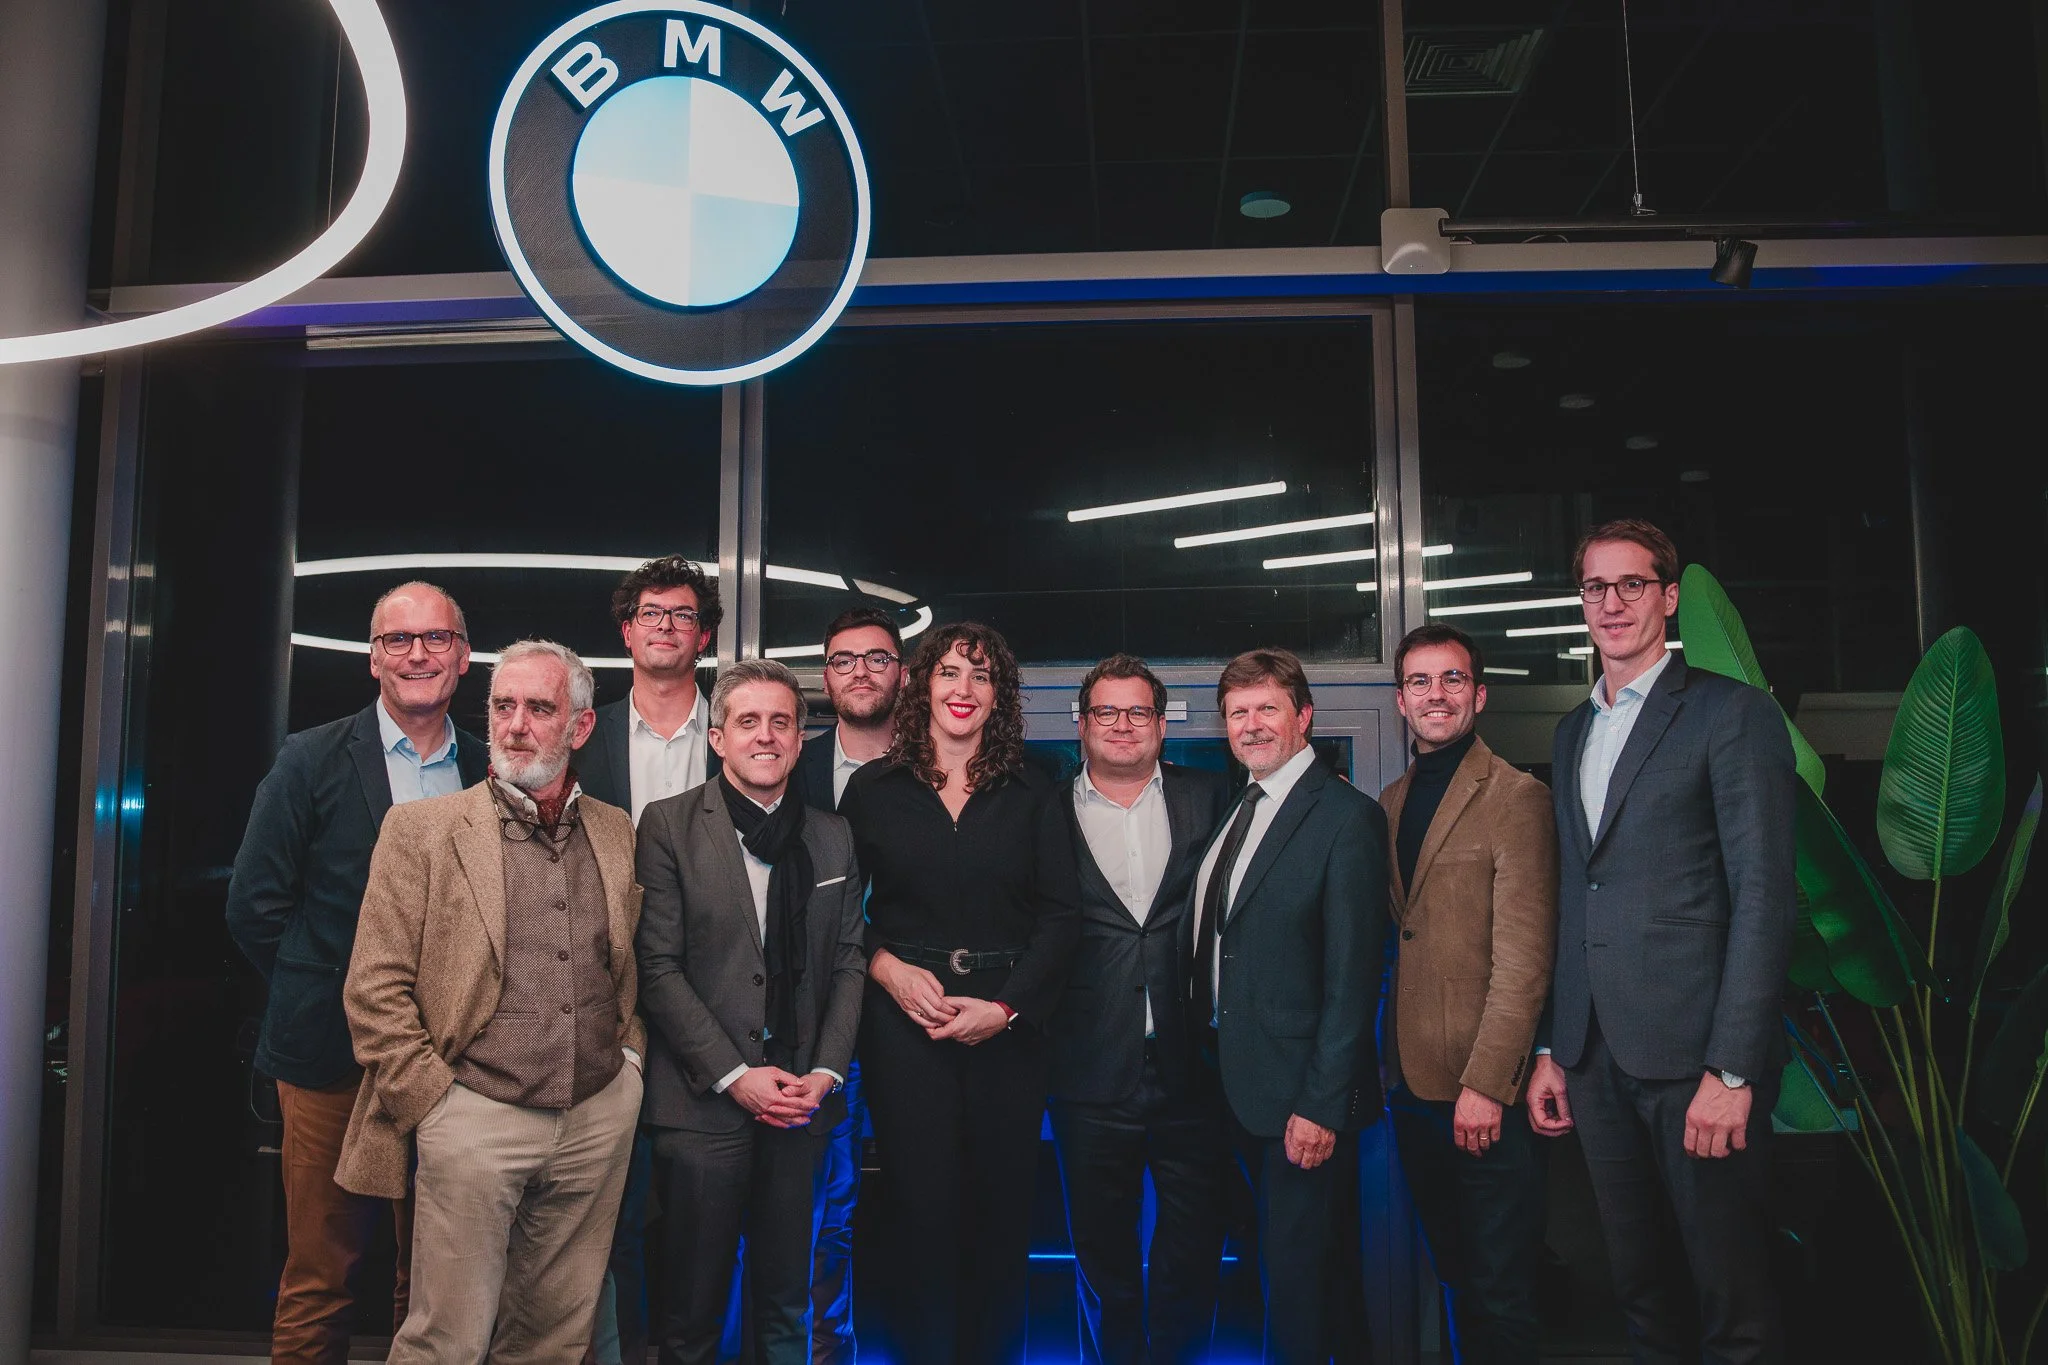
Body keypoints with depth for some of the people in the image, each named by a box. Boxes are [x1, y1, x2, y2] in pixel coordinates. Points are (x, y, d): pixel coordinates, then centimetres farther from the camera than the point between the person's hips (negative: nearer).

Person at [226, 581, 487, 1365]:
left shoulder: (488, 771, 6)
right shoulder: (313, 761, -2)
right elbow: (254, 905, -2)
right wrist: (321, 999, -3)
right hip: (335, 1055, -3)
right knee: (321, 1273, 5)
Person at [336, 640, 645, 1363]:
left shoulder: (618, 833, 8)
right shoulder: (421, 829, -3)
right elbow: (374, 990, -5)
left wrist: (628, 1055, 7)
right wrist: (433, 1103, -8)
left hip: (599, 1118, 4)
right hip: (474, 1119, -3)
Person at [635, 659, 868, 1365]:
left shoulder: (832, 836, 9)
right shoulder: (669, 825, -4)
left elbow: (848, 959, 10)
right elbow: (659, 968, -8)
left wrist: (826, 1071, -2)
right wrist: (735, 1076, -12)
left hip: (802, 1101, 3)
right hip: (703, 1102, -3)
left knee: (787, 1305, 13)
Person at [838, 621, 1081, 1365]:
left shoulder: (1030, 792, 6)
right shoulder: (873, 789, 5)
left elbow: (1060, 913, 1)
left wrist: (1005, 1007, -9)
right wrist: (884, 966, -11)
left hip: (1007, 1023, 1)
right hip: (904, 1020, -1)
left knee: (1002, 1210, 7)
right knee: (923, 1207, 1)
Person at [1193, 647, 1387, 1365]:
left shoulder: (1347, 817, -14)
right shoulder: (1233, 811, 10)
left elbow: (1352, 975, -18)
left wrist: (1322, 1104, -20)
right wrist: (1207, 1051, 6)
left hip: (1302, 1091, -7)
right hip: (1234, 1079, 7)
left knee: (1299, 1262, 3)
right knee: (1277, 1254, 18)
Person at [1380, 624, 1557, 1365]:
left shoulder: (1517, 798, -11)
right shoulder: (1390, 804, 11)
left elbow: (1524, 961, -15)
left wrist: (1486, 1084, -19)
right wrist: (1383, 1065, 6)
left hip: (1483, 1093, -6)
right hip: (1412, 1083, 6)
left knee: (1500, 1294, 5)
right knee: (1455, 1277, 19)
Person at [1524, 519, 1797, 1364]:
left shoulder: (1733, 713, -4)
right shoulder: (1572, 732, 16)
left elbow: (1764, 898, -11)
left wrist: (1731, 1070, -16)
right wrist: (1553, 1050, 13)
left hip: (1694, 1054, -6)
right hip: (1596, 1057, 6)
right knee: (1636, 1289, 15)